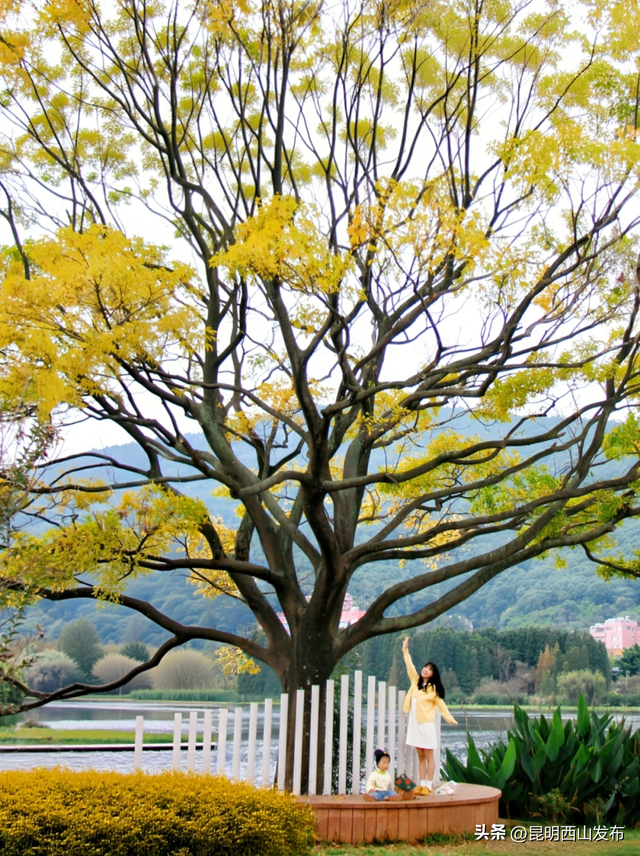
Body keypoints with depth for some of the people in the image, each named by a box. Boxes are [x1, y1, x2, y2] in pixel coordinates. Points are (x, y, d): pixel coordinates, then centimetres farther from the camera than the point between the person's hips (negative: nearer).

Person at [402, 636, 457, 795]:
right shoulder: (416, 682, 10)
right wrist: (405, 650, 17)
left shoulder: (433, 688, -2)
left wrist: (450, 719, -9)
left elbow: (441, 704, -2)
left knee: (429, 756, -1)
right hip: (414, 723, 5)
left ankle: (429, 785, 0)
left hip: (426, 724, -5)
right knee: (420, 756, 9)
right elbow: (410, 666, 16)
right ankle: (422, 784, 11)